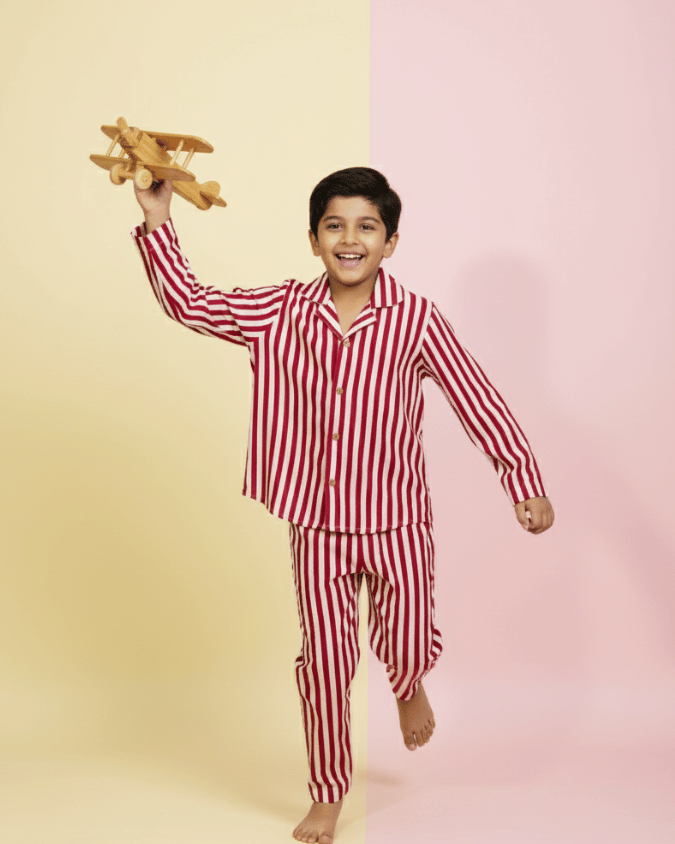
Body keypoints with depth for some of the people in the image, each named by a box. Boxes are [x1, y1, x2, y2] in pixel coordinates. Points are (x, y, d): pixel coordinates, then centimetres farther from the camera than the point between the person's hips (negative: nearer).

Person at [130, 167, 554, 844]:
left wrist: (525, 483, -11)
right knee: (324, 662, 8)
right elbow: (188, 304, -1)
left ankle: (409, 689, 44)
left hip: (395, 521, -2)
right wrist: (157, 223, -8)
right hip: (316, 521, 2)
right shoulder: (282, 312, -4)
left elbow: (478, 401, -9)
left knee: (407, 651, 3)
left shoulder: (415, 320, -11)